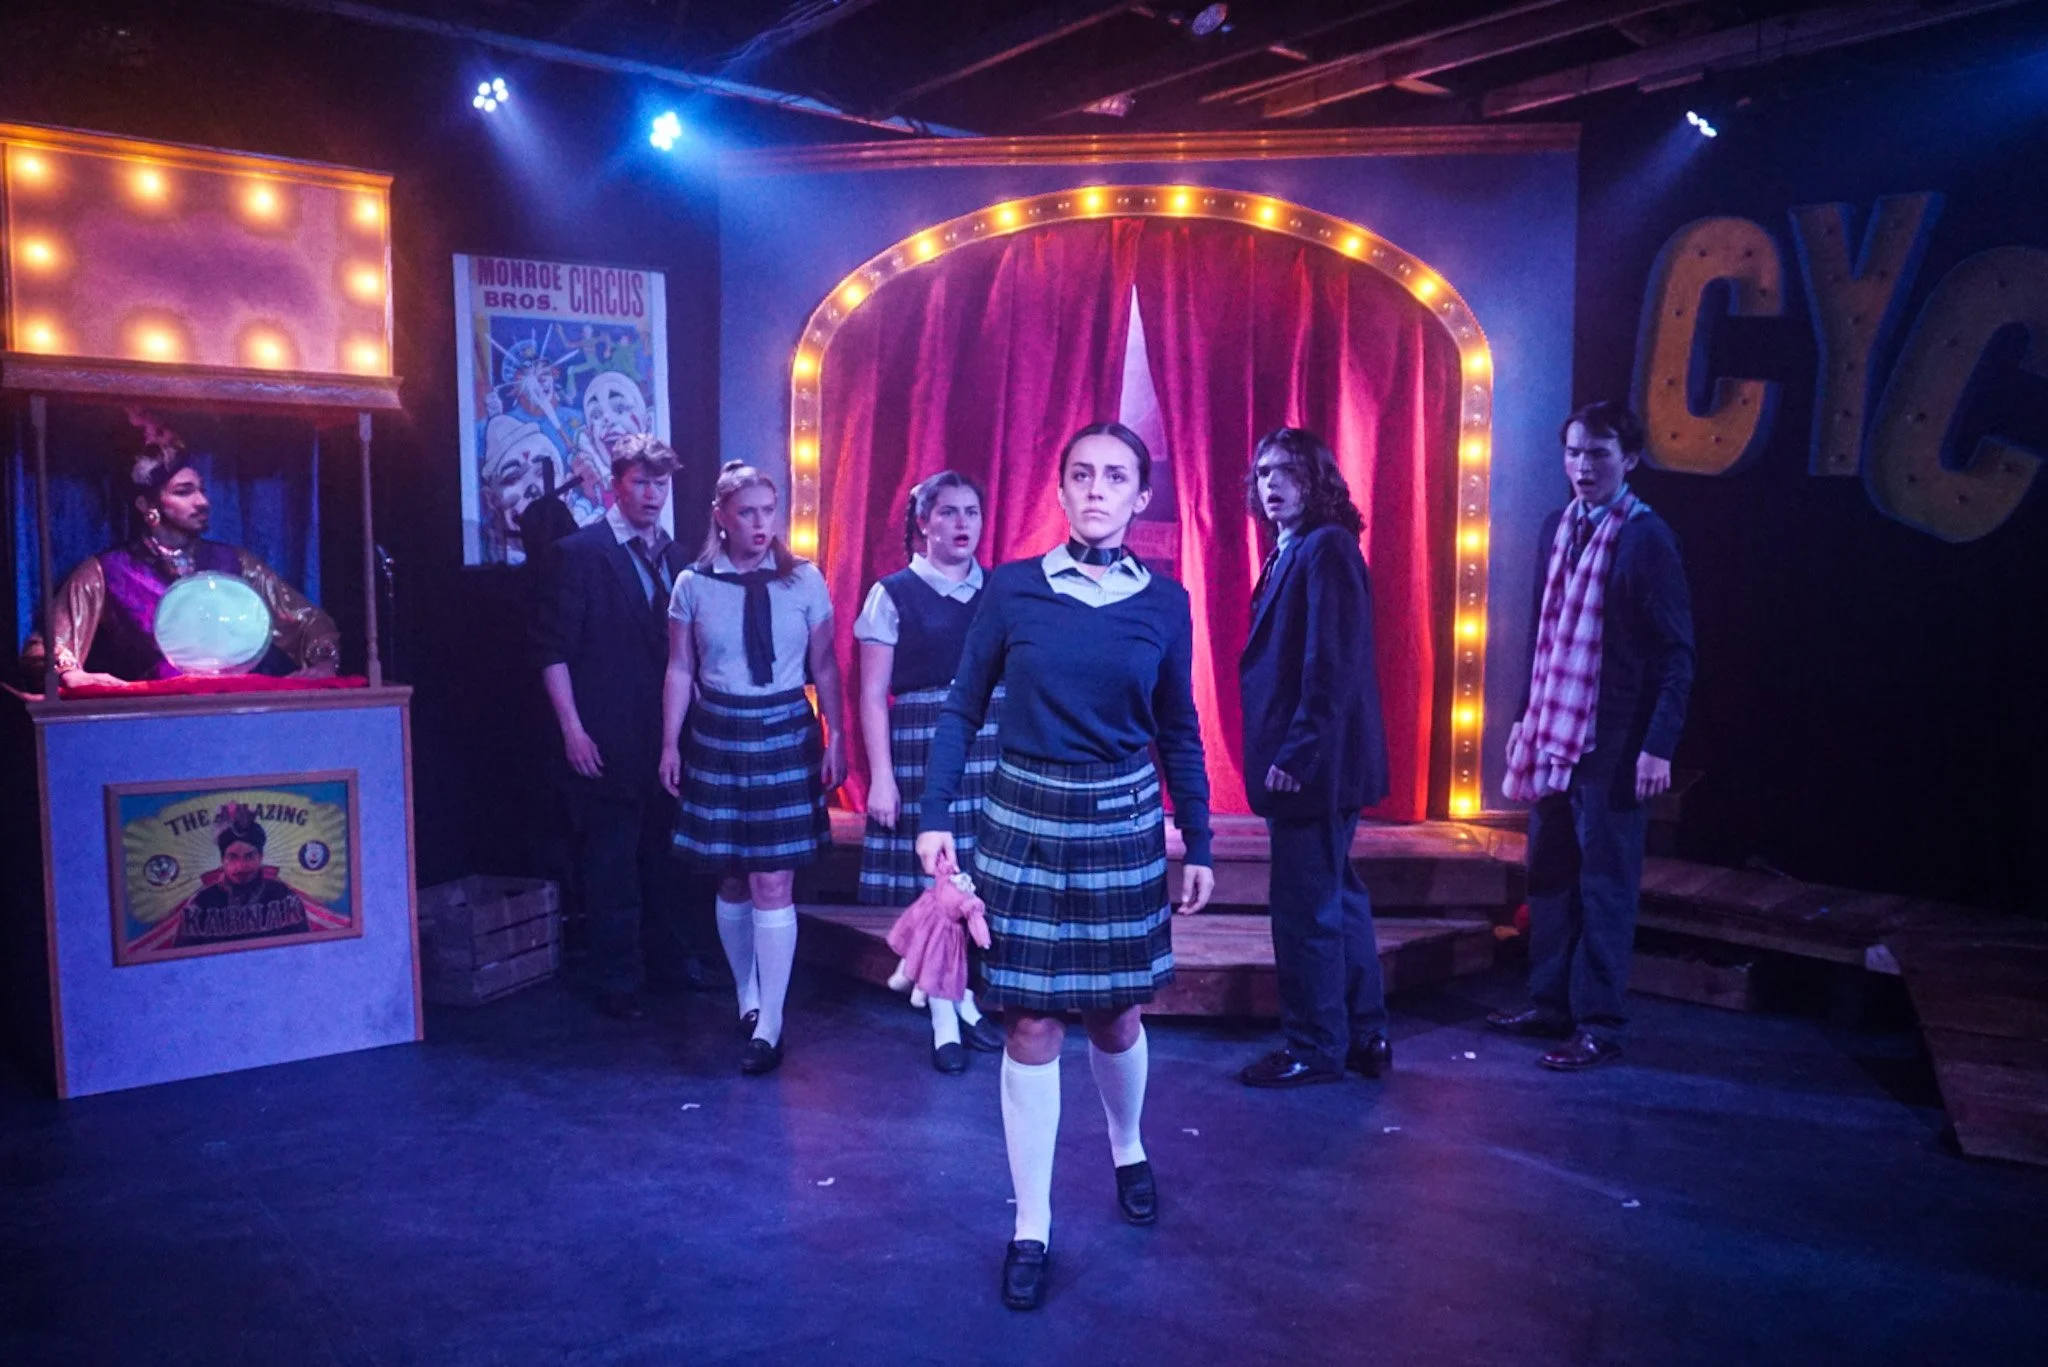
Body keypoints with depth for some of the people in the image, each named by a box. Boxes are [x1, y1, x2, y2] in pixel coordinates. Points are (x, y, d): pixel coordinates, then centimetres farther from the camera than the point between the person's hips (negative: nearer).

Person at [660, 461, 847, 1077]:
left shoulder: (805, 580, -2)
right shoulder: (693, 584, 0)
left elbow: (825, 667, 2)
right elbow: (679, 670, 3)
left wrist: (836, 738, 0)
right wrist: (670, 744, 1)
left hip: (786, 737, -1)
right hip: (717, 738, 1)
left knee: (773, 884, -3)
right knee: (731, 881, 10)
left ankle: (768, 1024, 4)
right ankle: (747, 993, 30)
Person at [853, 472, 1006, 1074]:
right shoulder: (892, 595, -1)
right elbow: (873, 695, -3)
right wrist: (881, 776, -9)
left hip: (992, 749, 3)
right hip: (920, 749, -3)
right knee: (932, 883, 2)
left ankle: (963, 999, 23)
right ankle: (945, 1022, 15)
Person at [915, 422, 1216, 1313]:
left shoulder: (1164, 602, -1)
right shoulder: (1012, 588, -4)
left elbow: (1179, 733, 6)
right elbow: (962, 709, 0)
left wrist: (1198, 847, 6)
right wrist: (935, 817, -7)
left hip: (1123, 824, 1)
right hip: (1025, 819, -1)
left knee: (1114, 1013, 12)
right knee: (1031, 1025, 2)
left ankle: (1128, 1149, 43)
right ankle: (1031, 1229, 15)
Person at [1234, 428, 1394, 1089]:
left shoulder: (1325, 547, -13)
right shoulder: (1291, 551, 15)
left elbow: (1331, 665, -20)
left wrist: (1297, 754, -22)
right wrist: (1284, 755, 14)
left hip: (1314, 762, -10)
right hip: (1308, 764, 10)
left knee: (1305, 908, -1)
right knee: (1336, 899, 17)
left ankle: (1315, 1048, 12)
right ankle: (1363, 1035, 29)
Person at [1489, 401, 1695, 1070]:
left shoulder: (1646, 538, -10)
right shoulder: (1557, 528, 10)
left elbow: (1676, 653, -11)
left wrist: (1658, 746, -15)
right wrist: (1526, 715, 16)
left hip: (1613, 742, -7)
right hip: (1553, 735, 7)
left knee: (1604, 884, 2)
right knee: (1549, 877, 13)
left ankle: (1598, 1026, 12)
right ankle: (1550, 1004, 26)